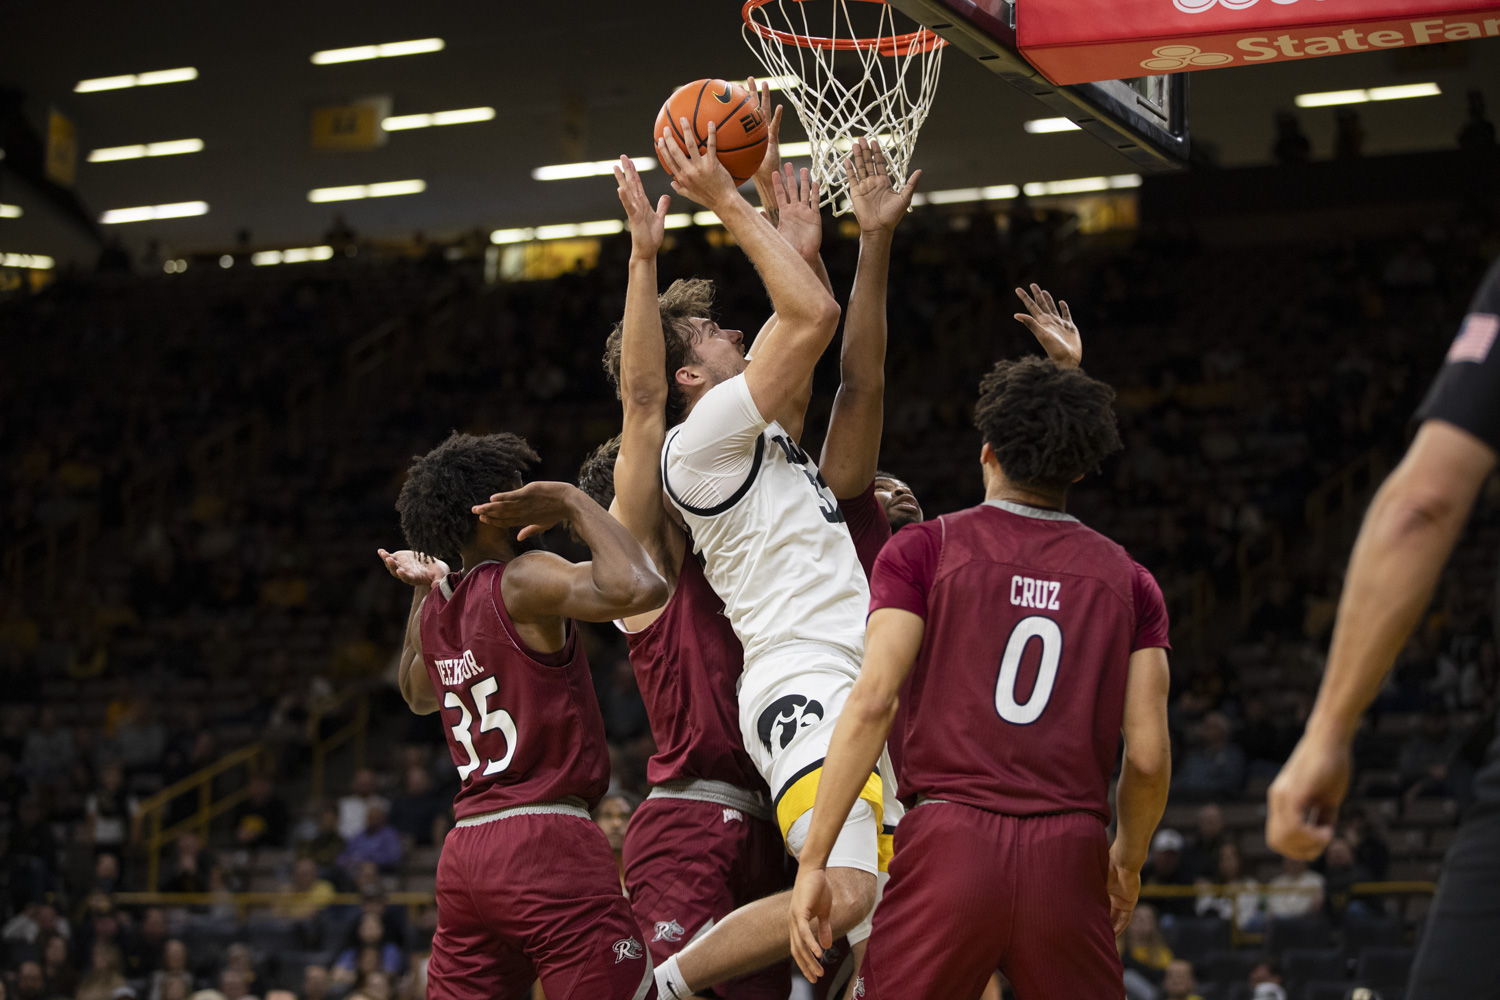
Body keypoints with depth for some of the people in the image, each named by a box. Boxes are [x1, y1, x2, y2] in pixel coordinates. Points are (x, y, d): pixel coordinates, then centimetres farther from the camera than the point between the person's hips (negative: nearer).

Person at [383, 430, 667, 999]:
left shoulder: (436, 607, 15)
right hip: (547, 843, -8)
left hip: (465, 851, 8)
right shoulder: (521, 582, -9)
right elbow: (637, 589, -25)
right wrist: (573, 503, -12)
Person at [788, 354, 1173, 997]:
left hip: (949, 844, -2)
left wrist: (813, 860, -4)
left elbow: (872, 703, -5)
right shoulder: (1128, 581, 12)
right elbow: (1148, 757, 7)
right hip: (1069, 853, 2)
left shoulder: (924, 550, 5)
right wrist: (1128, 860, 26)